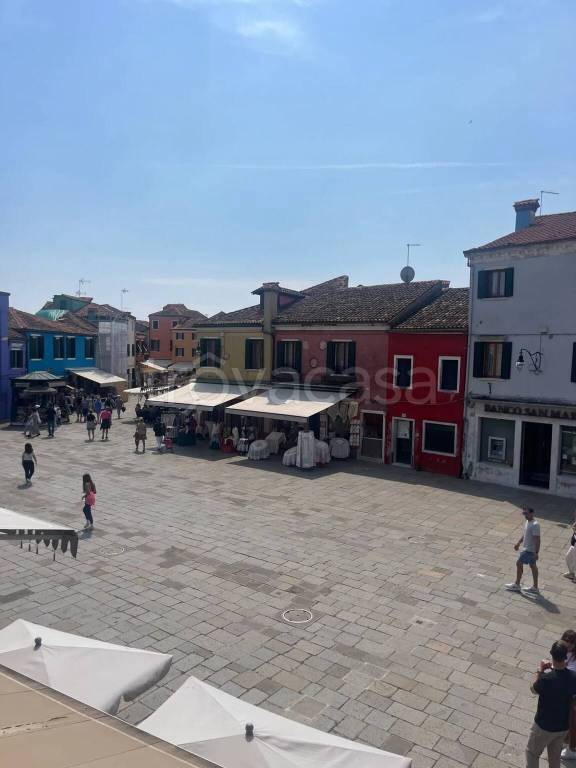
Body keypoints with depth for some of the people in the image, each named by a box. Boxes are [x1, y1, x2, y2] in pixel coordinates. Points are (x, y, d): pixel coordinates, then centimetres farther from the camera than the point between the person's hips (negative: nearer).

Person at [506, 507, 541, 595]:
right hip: (527, 548, 10)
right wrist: (518, 543, 22)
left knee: (519, 563, -1)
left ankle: (517, 585, 11)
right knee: (533, 566, 14)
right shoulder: (528, 521, 6)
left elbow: (537, 539, -25)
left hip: (529, 550, -10)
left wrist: (536, 552, -25)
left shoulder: (535, 525, -24)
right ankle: (535, 588, 22)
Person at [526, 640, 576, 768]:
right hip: (563, 725, 4)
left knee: (532, 752, 18)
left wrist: (540, 671, -1)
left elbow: (533, 690, -9)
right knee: (555, 755, 28)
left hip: (544, 725, -4)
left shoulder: (546, 678, -31)